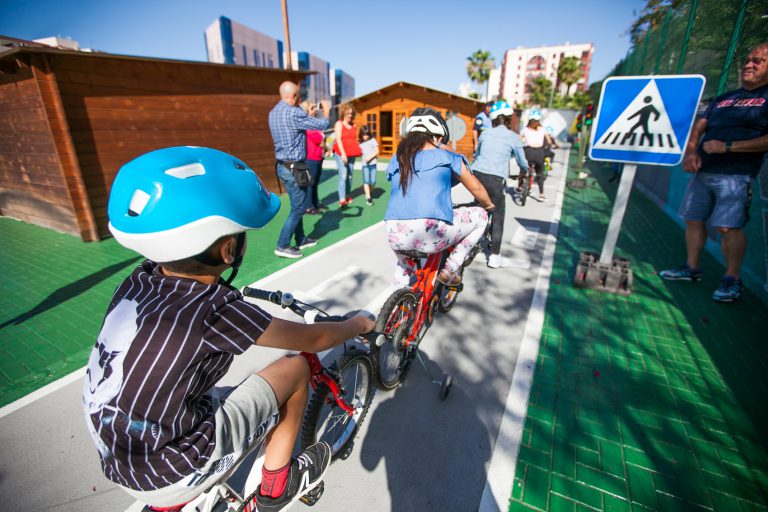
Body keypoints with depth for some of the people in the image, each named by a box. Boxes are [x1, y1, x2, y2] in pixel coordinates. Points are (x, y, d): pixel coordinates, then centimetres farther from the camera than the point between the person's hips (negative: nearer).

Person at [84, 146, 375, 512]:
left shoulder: (140, 280, -12)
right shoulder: (217, 312, -31)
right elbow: (314, 339, -17)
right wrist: (358, 325, 1)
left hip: (116, 460, 7)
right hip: (171, 476, -6)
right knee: (295, 368, -3)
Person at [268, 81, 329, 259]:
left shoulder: (273, 113, 10)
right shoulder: (294, 113, -17)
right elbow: (322, 125, -10)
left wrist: (308, 114, 27)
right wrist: (326, 109, 8)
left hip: (282, 166, 9)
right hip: (294, 167, -9)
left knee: (297, 205, 18)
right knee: (298, 207, -2)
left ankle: (301, 240, 28)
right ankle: (282, 246, 1)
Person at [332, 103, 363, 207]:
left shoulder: (353, 125, 18)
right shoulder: (339, 124, 0)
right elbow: (338, 139, -9)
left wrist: (357, 151, 12)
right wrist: (343, 153, -19)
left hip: (351, 154, 6)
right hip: (341, 153, -6)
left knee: (349, 176, 8)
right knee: (343, 175, -15)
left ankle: (347, 195, 22)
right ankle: (342, 200, -19)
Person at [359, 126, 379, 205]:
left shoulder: (373, 140, 6)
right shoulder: (361, 143, 12)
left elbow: (377, 151, -1)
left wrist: (370, 157, -13)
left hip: (372, 163, -1)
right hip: (365, 164, 1)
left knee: (373, 181, -2)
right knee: (366, 181, -7)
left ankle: (370, 193, 25)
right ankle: (368, 197, -6)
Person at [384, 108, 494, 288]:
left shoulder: (396, 159, 21)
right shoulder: (447, 156, 11)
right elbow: (476, 189, 20)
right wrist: (489, 205, 42)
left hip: (396, 236, 5)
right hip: (431, 235, -5)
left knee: (404, 266, 40)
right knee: (480, 216, 21)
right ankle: (449, 271, 16)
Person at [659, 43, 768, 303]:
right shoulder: (723, 99, 20)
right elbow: (697, 128, 13)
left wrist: (728, 147, -16)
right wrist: (690, 152, -6)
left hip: (735, 175, -6)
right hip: (703, 172, 6)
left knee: (728, 226, -12)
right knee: (693, 220, 6)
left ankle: (732, 279, 1)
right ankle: (691, 268, 18)